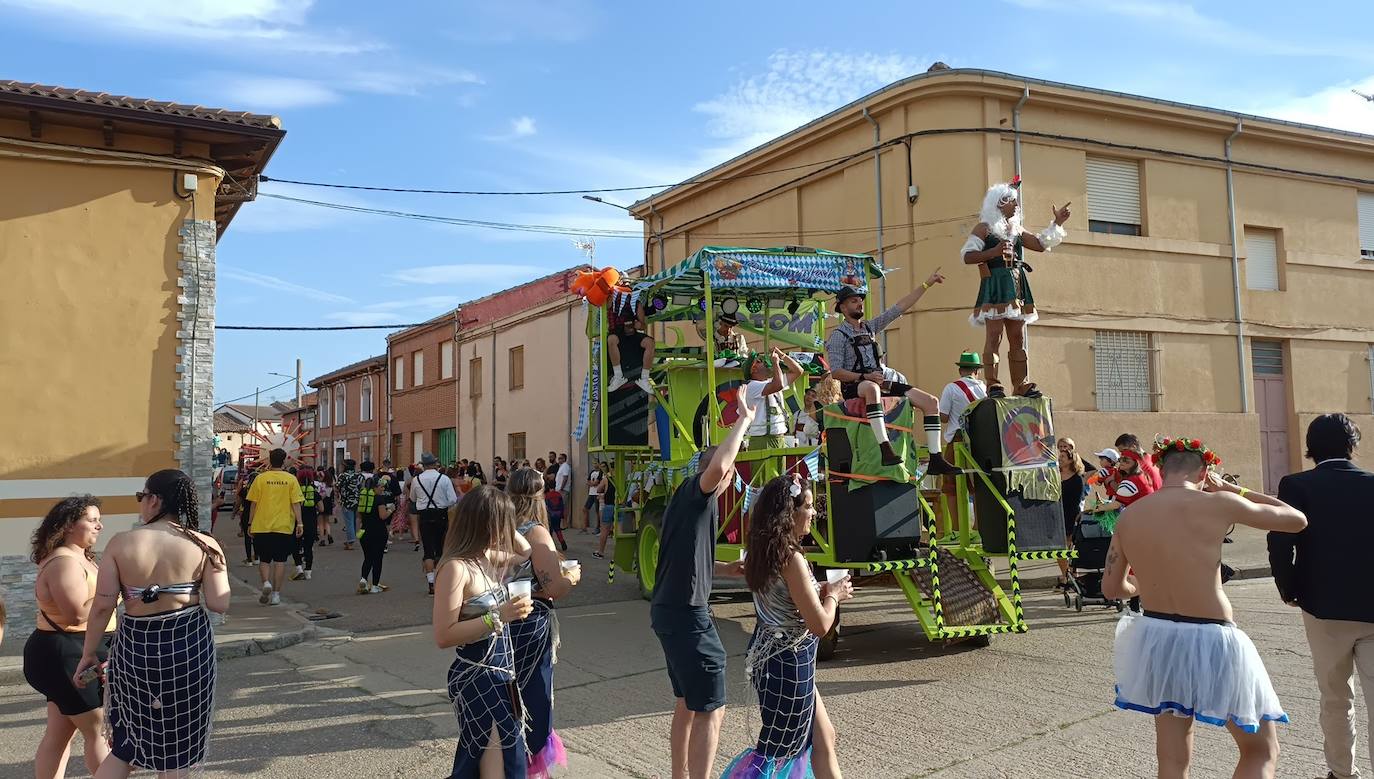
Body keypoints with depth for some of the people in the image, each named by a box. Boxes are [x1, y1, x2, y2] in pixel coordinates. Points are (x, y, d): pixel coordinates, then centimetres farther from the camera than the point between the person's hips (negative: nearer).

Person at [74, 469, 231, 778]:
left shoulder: (121, 543, -7)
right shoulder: (204, 545, -7)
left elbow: (102, 607, -6)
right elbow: (219, 604, -10)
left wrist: (89, 653, 6)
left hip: (136, 645, 0)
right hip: (189, 645, 0)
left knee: (126, 740, 19)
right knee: (178, 740, 15)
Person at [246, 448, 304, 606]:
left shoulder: (260, 478, -1)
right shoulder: (291, 479, -2)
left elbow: (254, 503, 1)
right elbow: (296, 503, -5)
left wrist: (251, 523, 10)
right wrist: (299, 523, -2)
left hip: (262, 526, 0)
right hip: (284, 527, 0)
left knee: (264, 560, 13)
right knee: (280, 561, 6)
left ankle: (266, 583, -11)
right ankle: (276, 594, 6)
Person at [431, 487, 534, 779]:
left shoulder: (488, 557, 3)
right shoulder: (456, 567, -21)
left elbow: (526, 553, 23)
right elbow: (444, 636, -24)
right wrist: (498, 617, -28)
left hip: (500, 672, 9)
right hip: (477, 677, -9)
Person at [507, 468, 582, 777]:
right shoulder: (536, 532, -19)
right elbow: (555, 588, -23)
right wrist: (572, 576, -2)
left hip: (504, 622, 6)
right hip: (530, 626, -6)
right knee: (532, 696, 11)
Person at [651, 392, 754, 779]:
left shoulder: (685, 498, 17)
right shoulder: (695, 491, -11)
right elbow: (718, 465, -34)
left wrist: (728, 568, 14)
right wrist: (743, 419, -23)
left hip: (668, 609, 10)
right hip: (686, 613, -10)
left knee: (687, 701, 22)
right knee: (710, 709, -4)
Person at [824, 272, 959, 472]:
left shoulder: (870, 327, 18)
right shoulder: (838, 336, -1)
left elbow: (900, 307, 18)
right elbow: (836, 372, -10)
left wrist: (927, 284, 15)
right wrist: (864, 377, -22)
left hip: (884, 381, 7)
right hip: (855, 386, -7)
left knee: (931, 401, -7)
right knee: (872, 388, -44)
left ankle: (936, 460, -11)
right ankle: (886, 450, -49)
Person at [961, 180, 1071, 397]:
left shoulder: (1016, 230, 22)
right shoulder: (984, 228, 2)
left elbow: (1040, 244, 22)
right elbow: (967, 257, -7)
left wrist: (1057, 223, 16)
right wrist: (994, 252, -19)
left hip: (1016, 288, 7)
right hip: (994, 287, -7)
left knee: (1018, 338, 4)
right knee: (994, 336, -11)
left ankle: (1021, 385, 6)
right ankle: (992, 384, -12)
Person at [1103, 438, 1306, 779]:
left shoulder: (1129, 516, 2)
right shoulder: (1216, 504, -12)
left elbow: (1112, 587, 10)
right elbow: (1297, 520, 2)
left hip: (1155, 640, 5)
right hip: (1211, 642, -5)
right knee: (1262, 750, 15)